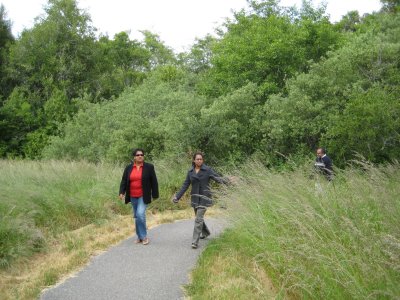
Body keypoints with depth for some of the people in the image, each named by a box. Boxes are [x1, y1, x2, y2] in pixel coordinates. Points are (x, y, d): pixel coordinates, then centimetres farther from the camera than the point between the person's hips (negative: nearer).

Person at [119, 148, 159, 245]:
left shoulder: (149, 167, -2)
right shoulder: (128, 168, 6)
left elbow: (154, 182, 0)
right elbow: (124, 181, 6)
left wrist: (155, 195, -1)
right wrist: (121, 192, -7)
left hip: (143, 196, -4)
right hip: (133, 196, 4)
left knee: (140, 214, -17)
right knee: (136, 216, 10)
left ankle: (144, 236, -3)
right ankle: (139, 237, 21)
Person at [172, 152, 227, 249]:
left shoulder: (207, 170, -6)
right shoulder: (190, 172, 5)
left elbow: (217, 177, -11)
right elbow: (185, 185, 8)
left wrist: (223, 180, -34)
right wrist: (177, 196, 2)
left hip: (204, 197, -5)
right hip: (195, 197, 5)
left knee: (199, 219, -11)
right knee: (199, 217, 18)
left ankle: (195, 241, -7)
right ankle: (205, 232, 45)